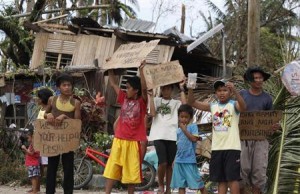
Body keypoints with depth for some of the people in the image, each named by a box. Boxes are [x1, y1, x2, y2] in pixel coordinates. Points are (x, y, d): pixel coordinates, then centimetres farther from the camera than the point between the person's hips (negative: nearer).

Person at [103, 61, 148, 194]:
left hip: (133, 141, -4)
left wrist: (141, 69, -30)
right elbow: (113, 83, 14)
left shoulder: (142, 102, -4)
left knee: (131, 171, 5)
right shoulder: (124, 98, 8)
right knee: (111, 169, 1)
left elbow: (144, 88, -23)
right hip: (119, 140, 4)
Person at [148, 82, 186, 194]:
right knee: (163, 163, -15)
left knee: (169, 164, 4)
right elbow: (152, 113, -4)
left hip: (172, 136, 2)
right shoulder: (156, 100, 13)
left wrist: (182, 89, -4)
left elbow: (185, 105, -9)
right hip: (158, 136, -1)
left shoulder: (176, 103, 14)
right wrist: (151, 96, -3)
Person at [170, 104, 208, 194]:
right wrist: (174, 160, 17)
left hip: (189, 160, -6)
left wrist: (184, 129, -15)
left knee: (198, 183, -4)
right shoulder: (178, 130, 15)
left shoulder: (193, 126, -2)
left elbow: (194, 139, -17)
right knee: (181, 185, 6)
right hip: (179, 161, 6)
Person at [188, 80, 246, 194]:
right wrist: (190, 89, -12)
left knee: (233, 178, -3)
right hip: (216, 148, 5)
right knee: (221, 180, 11)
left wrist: (234, 90, -39)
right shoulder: (212, 106, 10)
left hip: (232, 147, -5)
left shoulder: (234, 105, -2)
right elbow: (192, 103, 6)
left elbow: (243, 107, -25)